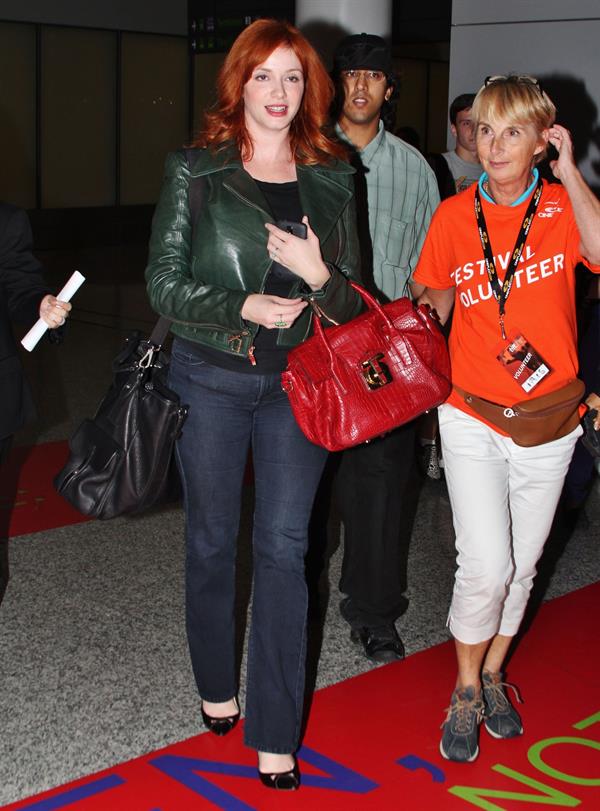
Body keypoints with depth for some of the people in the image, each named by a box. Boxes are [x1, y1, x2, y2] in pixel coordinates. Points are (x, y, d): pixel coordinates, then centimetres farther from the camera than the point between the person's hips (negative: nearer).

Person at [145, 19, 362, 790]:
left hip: (297, 381, 1)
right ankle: (217, 688, 34)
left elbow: (352, 299, 6)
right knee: (211, 541, 12)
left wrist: (319, 274, -17)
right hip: (211, 377, -1)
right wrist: (244, 307, -19)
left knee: (283, 547, -2)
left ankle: (275, 734, 7)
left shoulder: (330, 179, 3)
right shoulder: (194, 171, -3)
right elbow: (164, 282, -5)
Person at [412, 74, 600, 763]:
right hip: (472, 417, -1)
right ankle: (465, 693, 15)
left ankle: (492, 675, 37)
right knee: (485, 567, -9)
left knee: (522, 564, 13)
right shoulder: (454, 215, 0)